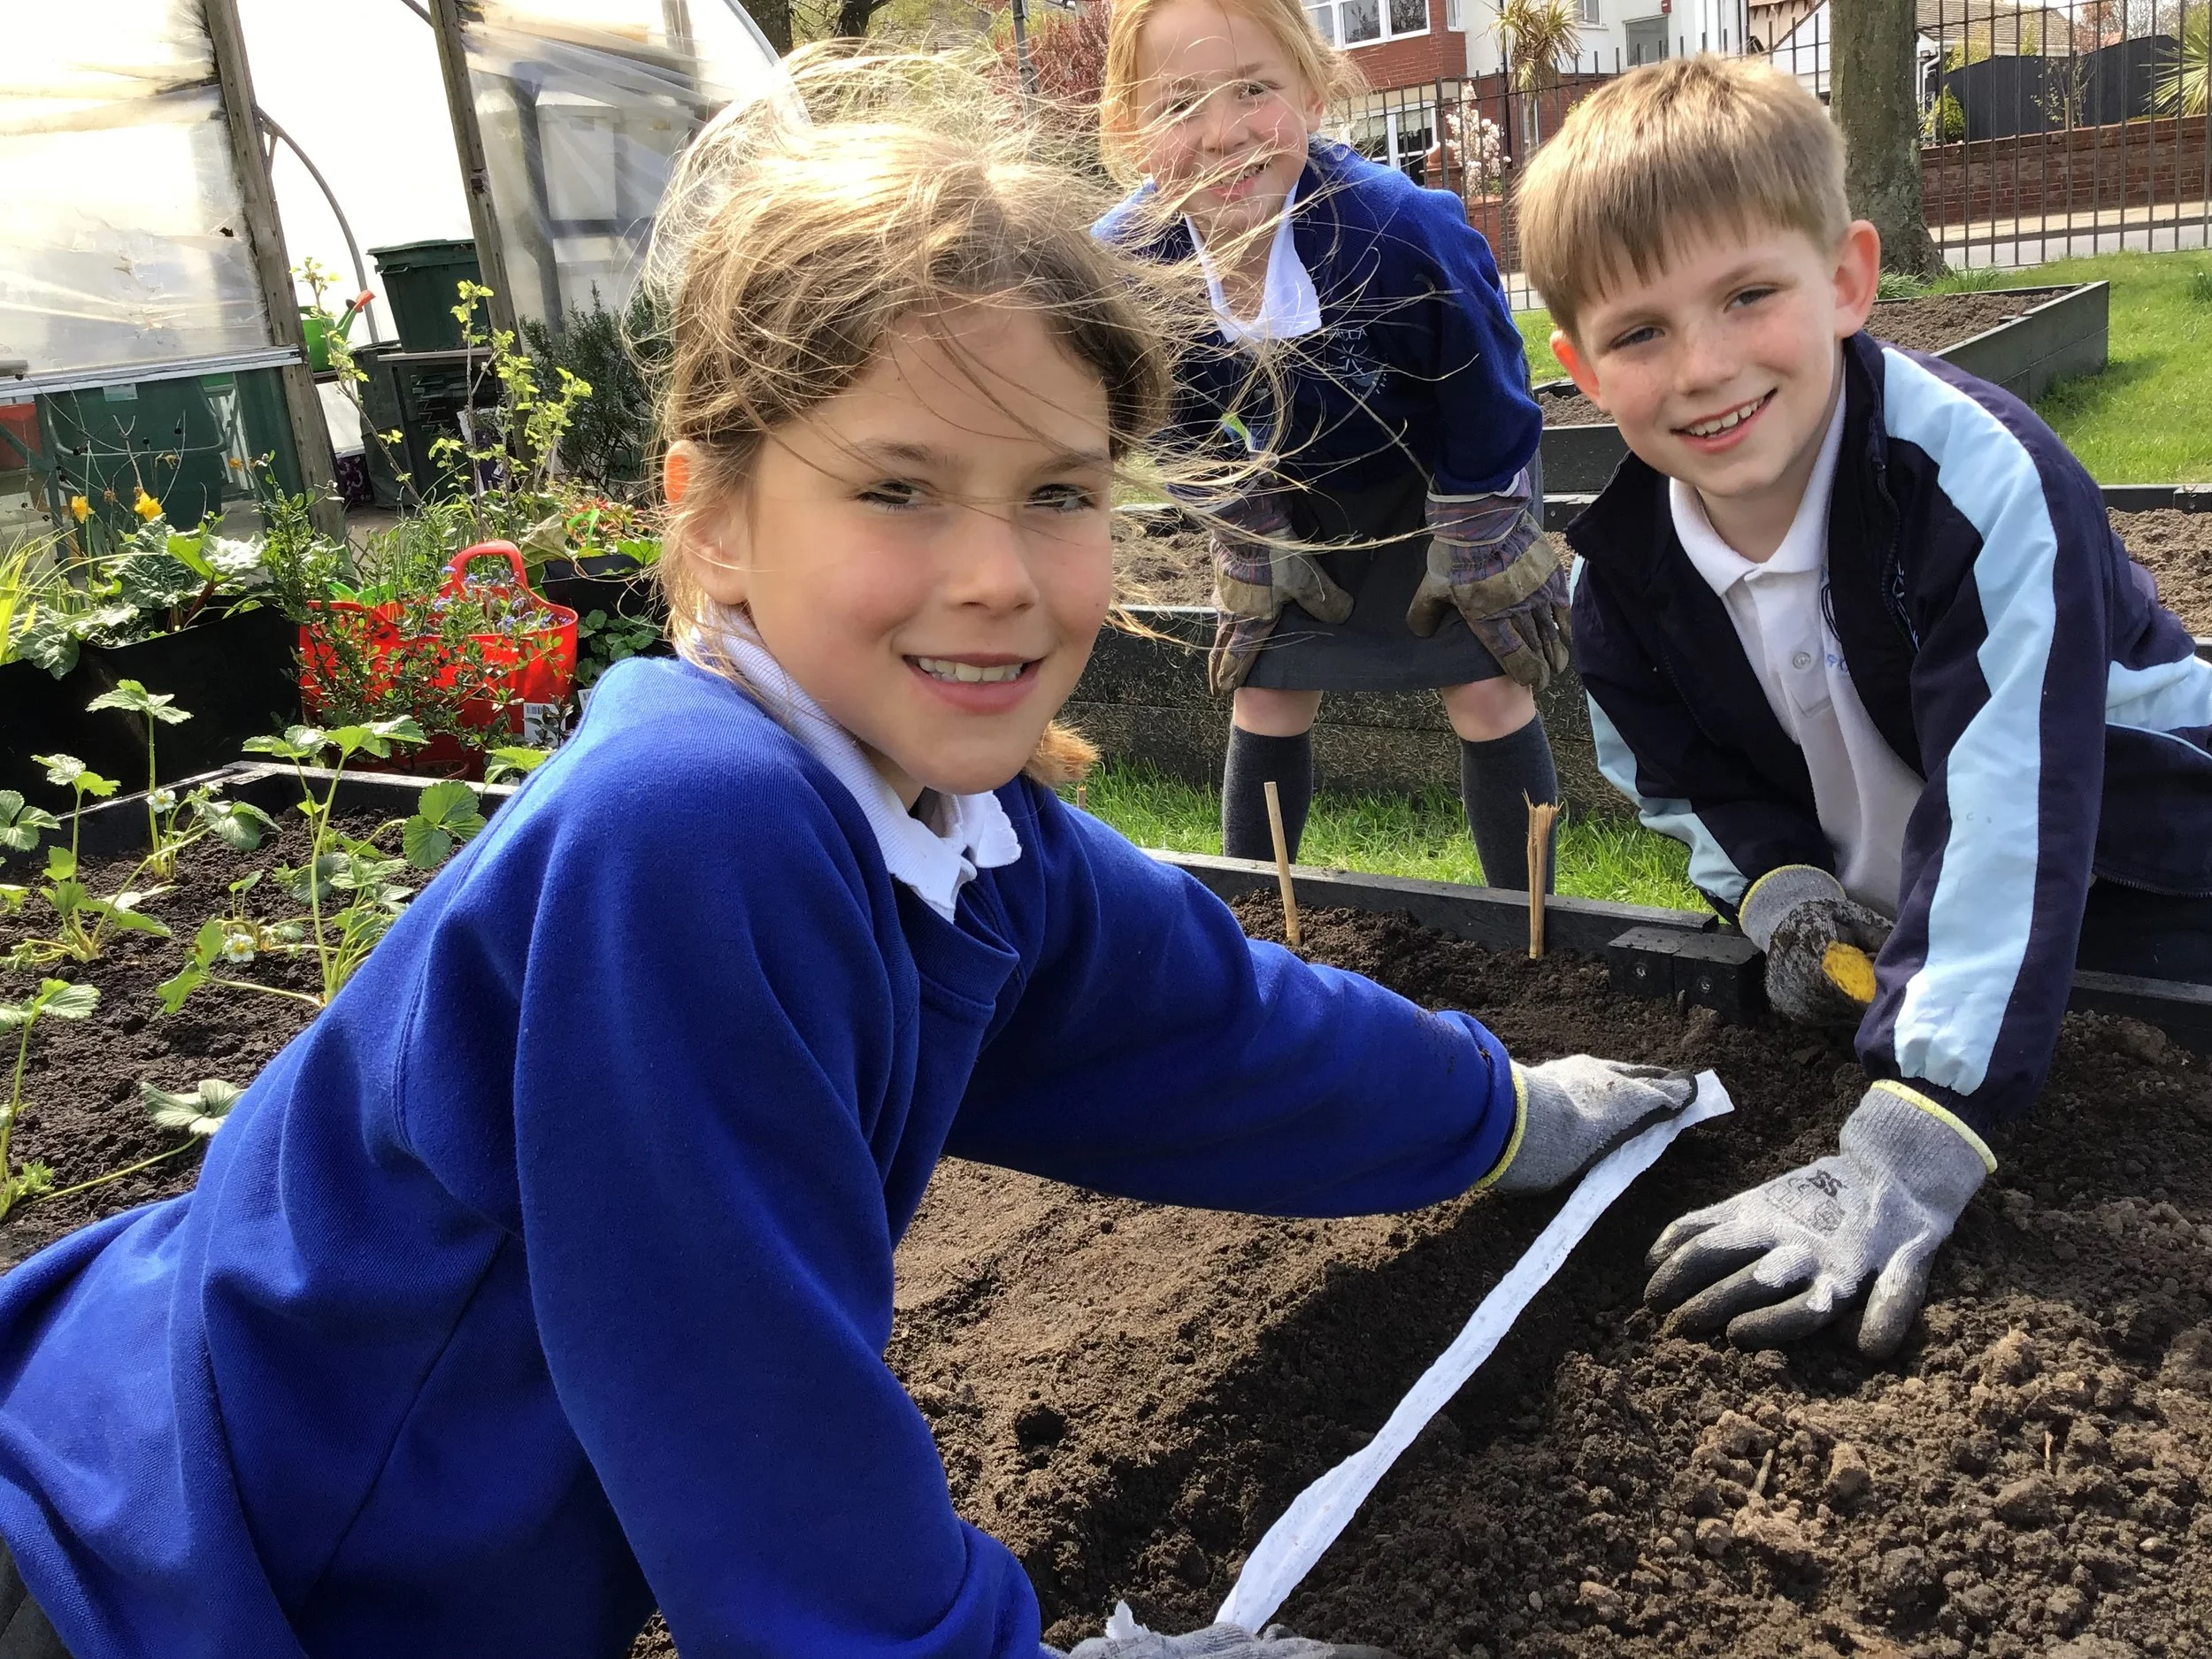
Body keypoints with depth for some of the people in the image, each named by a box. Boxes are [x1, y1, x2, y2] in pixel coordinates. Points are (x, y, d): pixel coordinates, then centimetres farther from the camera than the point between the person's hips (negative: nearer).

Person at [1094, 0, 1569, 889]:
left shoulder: (1406, 229, -37)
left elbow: (1487, 411, -20)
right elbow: (1186, 427, -6)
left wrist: (1467, 556, -12)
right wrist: (1256, 540, -2)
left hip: (1440, 486, -3)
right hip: (1295, 496, 3)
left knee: (1487, 691, -4)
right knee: (1265, 695, 6)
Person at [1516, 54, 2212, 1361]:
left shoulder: (1984, 484, -34)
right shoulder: (1621, 570, -16)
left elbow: (2008, 820, -42)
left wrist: (1905, 1156, -48)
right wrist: (1780, 887, -20)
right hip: (1858, 944, 5)